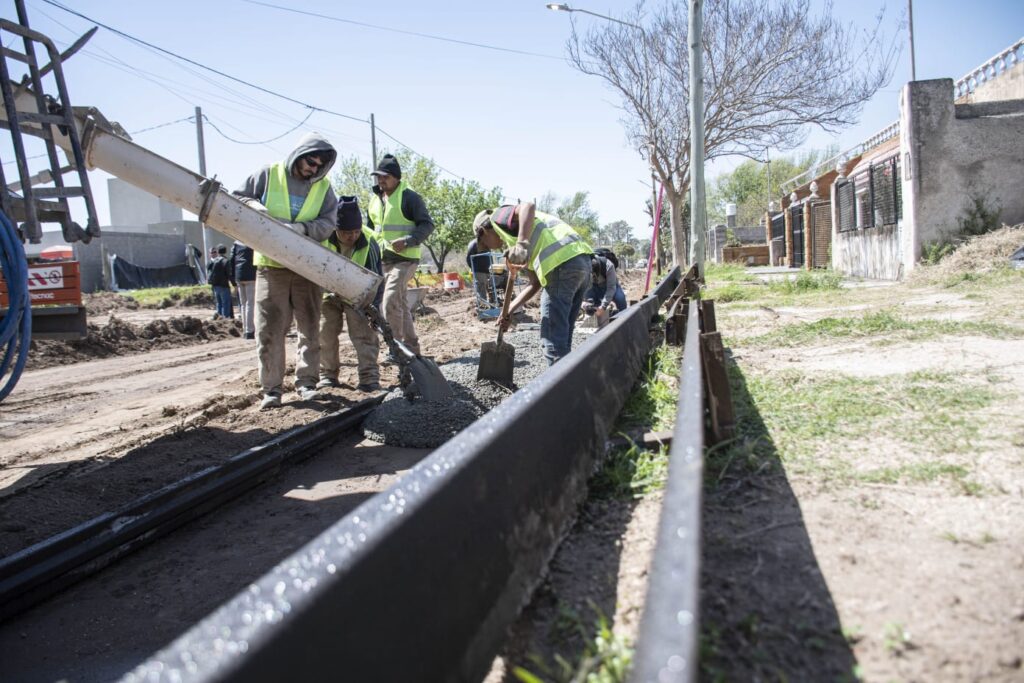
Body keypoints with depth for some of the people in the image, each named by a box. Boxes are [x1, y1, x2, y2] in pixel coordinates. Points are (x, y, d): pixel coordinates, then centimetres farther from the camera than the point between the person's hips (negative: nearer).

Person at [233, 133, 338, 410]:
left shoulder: (324, 187, 3)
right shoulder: (269, 174, 1)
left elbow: (327, 224, -5)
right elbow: (238, 197, 6)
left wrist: (302, 227, -24)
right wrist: (254, 206, -16)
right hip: (271, 266, -1)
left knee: (309, 328, 7)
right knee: (269, 330, -2)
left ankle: (306, 381, 19)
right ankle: (271, 387, 7)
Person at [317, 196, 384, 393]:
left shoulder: (369, 242, -27)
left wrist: (373, 306, -28)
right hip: (329, 291, 1)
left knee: (363, 331, -11)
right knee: (326, 332, 2)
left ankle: (369, 376, -10)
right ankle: (327, 374, 15)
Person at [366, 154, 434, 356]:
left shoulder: (409, 197, -8)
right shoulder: (375, 200, 15)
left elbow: (427, 224, -12)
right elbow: (370, 229, 26)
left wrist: (407, 241, -24)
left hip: (404, 258, -8)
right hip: (383, 260, 8)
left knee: (390, 302, -17)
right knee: (400, 304, 12)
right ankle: (411, 347, 21)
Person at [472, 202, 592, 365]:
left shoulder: (498, 217, 10)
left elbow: (528, 206, -12)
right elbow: (535, 284, 29)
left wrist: (521, 244, -23)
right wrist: (510, 310, 25)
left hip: (563, 262, -9)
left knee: (553, 337, -3)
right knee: (562, 334, 17)